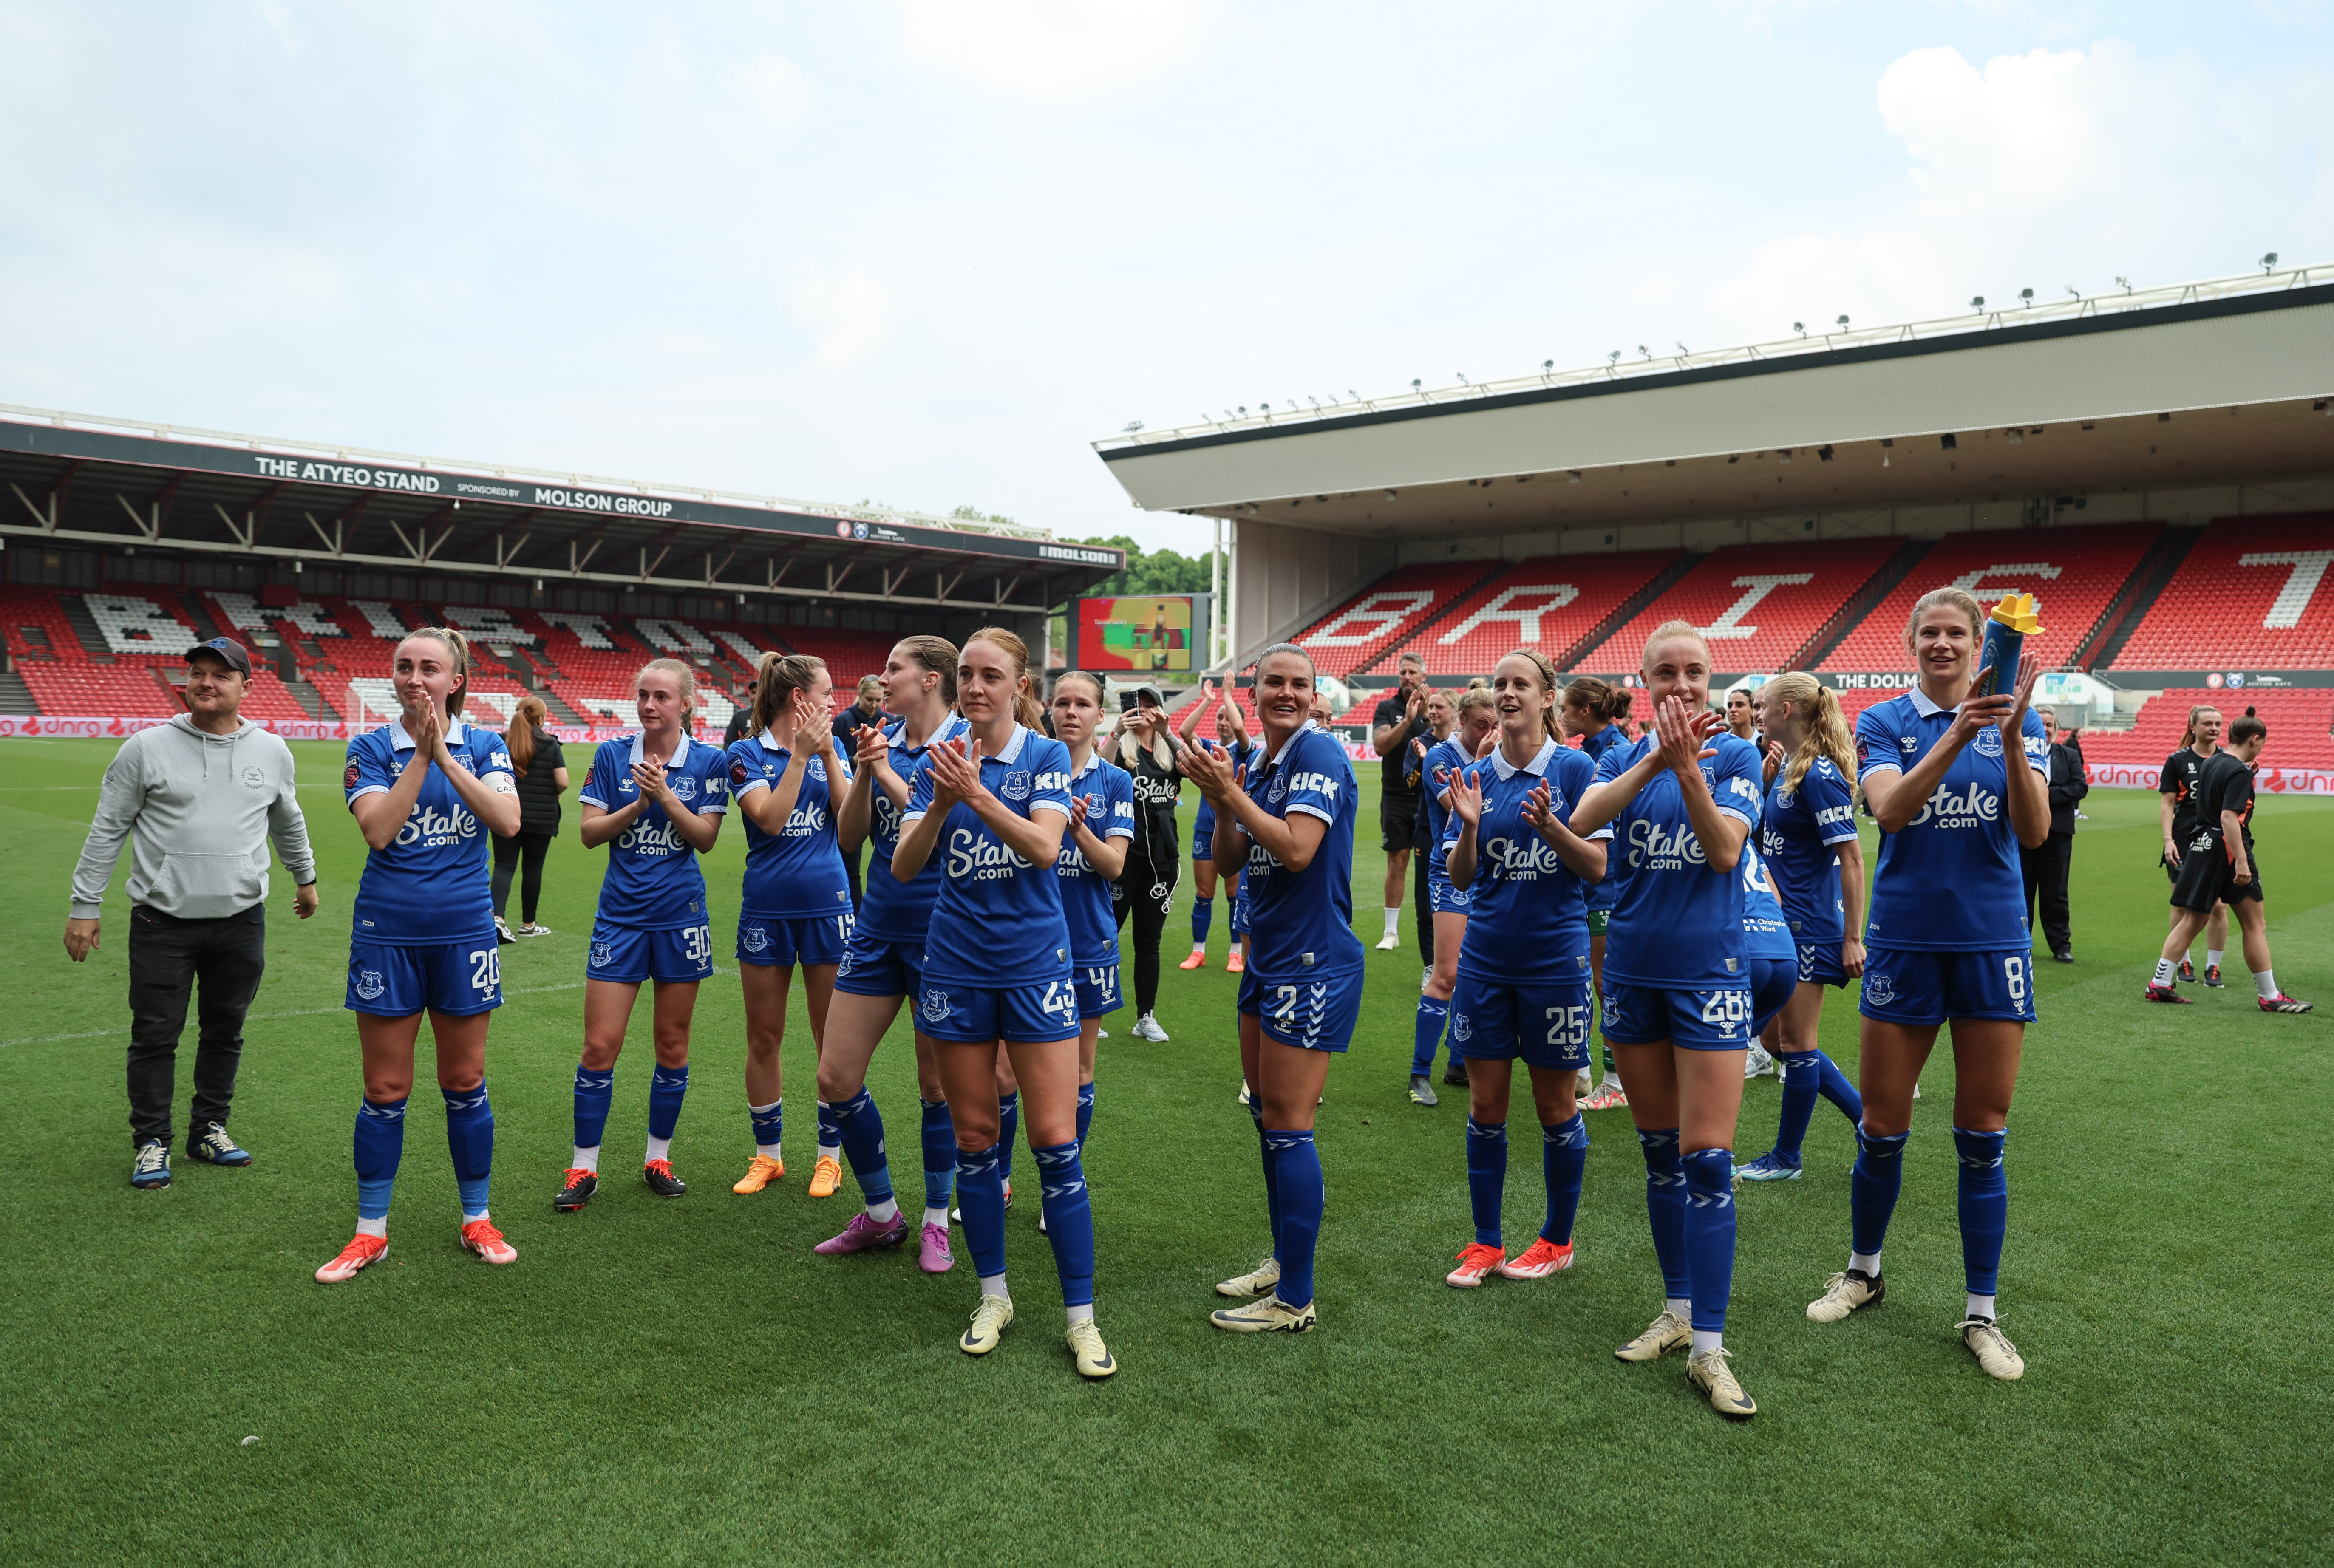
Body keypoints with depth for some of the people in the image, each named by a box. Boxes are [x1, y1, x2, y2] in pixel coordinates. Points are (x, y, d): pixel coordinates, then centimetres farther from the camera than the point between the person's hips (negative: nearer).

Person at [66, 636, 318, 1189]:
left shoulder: (273, 752, 5)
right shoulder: (147, 748, -3)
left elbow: (288, 822, 21)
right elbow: (107, 830, 2)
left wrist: (305, 878, 30)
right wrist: (85, 905, 1)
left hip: (242, 920, 2)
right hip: (163, 921, -2)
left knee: (225, 1032, 11)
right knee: (155, 1035, 2)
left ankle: (209, 1131, 26)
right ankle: (151, 1142, 16)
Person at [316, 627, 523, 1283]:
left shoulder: (483, 745, 1)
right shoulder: (370, 748, -1)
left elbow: (508, 821, -15)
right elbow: (379, 830, -16)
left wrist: (446, 757, -18)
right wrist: (420, 756, -18)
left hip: (464, 932, 0)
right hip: (388, 933, 0)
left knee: (465, 1083, 9)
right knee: (385, 1090, 6)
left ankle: (477, 1220, 23)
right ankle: (370, 1231, 20)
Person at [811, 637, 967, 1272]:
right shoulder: (882, 739, 6)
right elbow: (849, 834, 2)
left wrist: (888, 774, -19)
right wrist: (863, 770, -13)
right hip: (878, 929, 6)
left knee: (938, 1085, 7)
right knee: (837, 1078, 4)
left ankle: (936, 1221, 25)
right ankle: (881, 1214, 23)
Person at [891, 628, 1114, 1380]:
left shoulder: (1046, 755, -4)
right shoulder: (941, 762, 4)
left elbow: (1044, 847, -19)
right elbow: (904, 867, -4)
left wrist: (976, 793, -31)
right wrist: (942, 803, -21)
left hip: (1034, 963, -3)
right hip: (957, 965, 3)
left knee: (1055, 1140, -5)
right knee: (974, 1138, 9)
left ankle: (1081, 1317, 6)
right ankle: (993, 1296, 25)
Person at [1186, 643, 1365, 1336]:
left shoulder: (1320, 754, -14)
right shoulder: (1259, 765, 12)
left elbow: (1297, 849, -25)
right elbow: (1229, 862, 11)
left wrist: (1232, 792, -19)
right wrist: (1222, 804, -5)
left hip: (1313, 962, -9)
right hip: (1267, 958, 9)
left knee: (1288, 1123, -6)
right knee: (1264, 1111, 17)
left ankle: (1296, 1300, 4)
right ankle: (1282, 1260, 32)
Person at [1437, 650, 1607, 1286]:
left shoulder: (1574, 768, -5)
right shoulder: (1476, 776, 5)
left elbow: (1597, 867, -8)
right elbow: (1460, 878, 3)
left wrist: (1550, 825, -24)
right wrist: (1470, 827, -15)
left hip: (1555, 959, -3)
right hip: (1485, 959, 3)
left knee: (1555, 1105, 8)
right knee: (1485, 1103, 7)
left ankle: (1557, 1240, 25)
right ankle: (1486, 1242, 20)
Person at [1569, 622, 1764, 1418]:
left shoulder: (1736, 754, -2)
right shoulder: (1624, 758, 5)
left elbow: (1724, 850, -15)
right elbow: (1583, 820, -16)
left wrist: (1688, 765, -25)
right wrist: (1654, 760, -28)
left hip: (1708, 971, -3)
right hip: (1634, 970, 4)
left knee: (1707, 1159, -8)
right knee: (1659, 1152, 12)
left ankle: (1708, 1347, -2)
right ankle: (1678, 1311, 26)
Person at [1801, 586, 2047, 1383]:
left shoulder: (2017, 723, 2)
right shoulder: (1884, 722, 0)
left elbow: (2034, 831, -11)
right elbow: (1890, 809, -19)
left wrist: (2011, 736, -25)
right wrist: (1957, 734, -31)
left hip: (1992, 944, 0)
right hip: (1904, 942, 0)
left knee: (1982, 1141, 6)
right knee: (1881, 1129, 7)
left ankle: (1982, 1314, 19)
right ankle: (1864, 1271, 30)